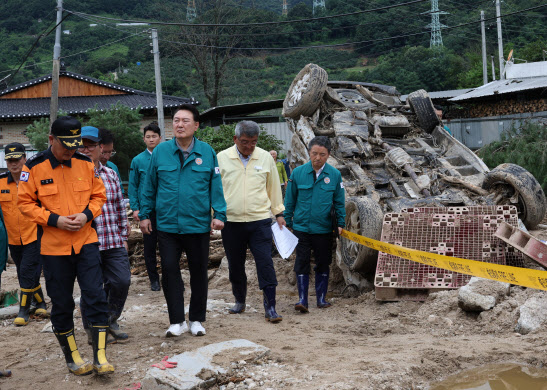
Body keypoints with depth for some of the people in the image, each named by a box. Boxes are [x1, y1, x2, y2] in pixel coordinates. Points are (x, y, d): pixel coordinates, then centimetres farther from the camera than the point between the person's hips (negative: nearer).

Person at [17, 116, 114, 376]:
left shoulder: (86, 164, 2)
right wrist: (54, 220, -15)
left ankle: (100, 356, 3)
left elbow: (98, 195, 10)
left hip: (86, 242, 2)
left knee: (95, 296, -4)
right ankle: (72, 357, 24)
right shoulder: (34, 167, -6)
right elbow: (25, 203, -3)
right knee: (61, 303, 8)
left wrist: (87, 214, -10)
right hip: (54, 246, -1)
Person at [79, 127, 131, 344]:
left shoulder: (111, 175, 12)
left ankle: (111, 322, 25)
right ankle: (93, 331, 22)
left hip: (114, 243, 4)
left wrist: (123, 236, 16)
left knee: (122, 281, 1)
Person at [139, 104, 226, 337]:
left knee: (199, 272, 9)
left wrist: (219, 214, -6)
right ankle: (177, 321, 9)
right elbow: (149, 186, 8)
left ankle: (197, 320, 24)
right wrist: (145, 215, 7)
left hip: (198, 224, 0)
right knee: (169, 270, -2)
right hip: (167, 224, 0)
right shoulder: (160, 152, 2)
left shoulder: (207, 152, 0)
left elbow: (216, 186, 2)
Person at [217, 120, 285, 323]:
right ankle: (240, 301, 30)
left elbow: (273, 187, 14)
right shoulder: (222, 158, 0)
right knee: (235, 266, 11)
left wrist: (279, 213, 15)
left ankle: (270, 307, -2)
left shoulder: (265, 158, 4)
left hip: (260, 221, 0)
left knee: (265, 264, -6)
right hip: (231, 222, 0)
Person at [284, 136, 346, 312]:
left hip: (324, 229, 1)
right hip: (301, 227, 0)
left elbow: (339, 202, 7)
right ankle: (302, 299, 2)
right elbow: (290, 200, 6)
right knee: (302, 262, -2)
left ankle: (321, 298, 22)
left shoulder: (334, 175, -2)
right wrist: (287, 222, 7)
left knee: (323, 264, 10)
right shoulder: (298, 173, -3)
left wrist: (340, 223, 3)